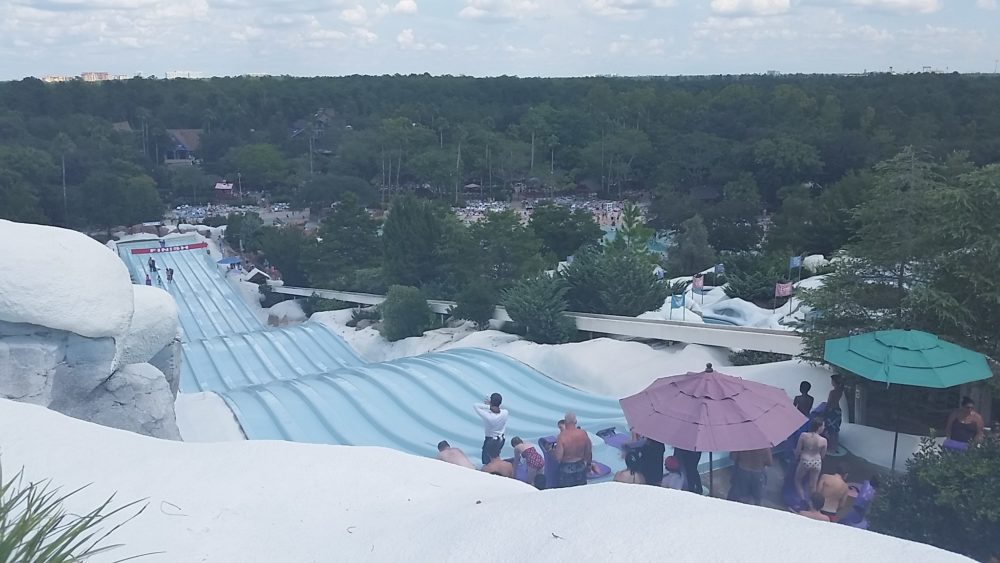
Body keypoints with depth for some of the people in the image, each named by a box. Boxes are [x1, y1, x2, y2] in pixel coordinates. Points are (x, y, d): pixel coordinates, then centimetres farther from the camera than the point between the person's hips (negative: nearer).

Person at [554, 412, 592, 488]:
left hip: (566, 468, -4)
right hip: (581, 467, 4)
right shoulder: (583, 434, -9)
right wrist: (588, 464, 19)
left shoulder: (562, 436, -21)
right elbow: (589, 452, 4)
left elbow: (558, 457, -21)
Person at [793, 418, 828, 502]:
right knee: (813, 485, 18)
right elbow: (823, 455, -4)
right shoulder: (823, 440, -18)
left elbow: (797, 450, -9)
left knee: (798, 480, 23)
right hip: (817, 463, 1)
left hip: (804, 461, -1)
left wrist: (797, 456, 13)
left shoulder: (803, 435, -19)